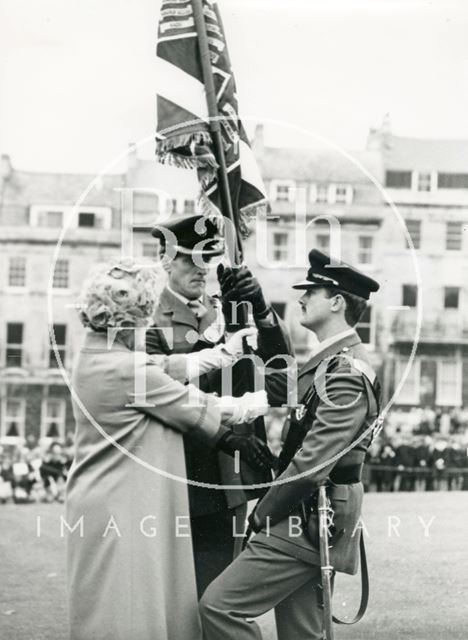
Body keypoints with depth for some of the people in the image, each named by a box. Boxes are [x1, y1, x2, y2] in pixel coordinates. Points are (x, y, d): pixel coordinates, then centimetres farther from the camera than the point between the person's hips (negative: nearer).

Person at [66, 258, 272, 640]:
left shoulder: (95, 356, 6)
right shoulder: (128, 370, -21)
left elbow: (175, 367, 11)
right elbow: (203, 411, -11)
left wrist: (228, 350, 18)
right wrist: (267, 398, 2)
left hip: (104, 504, 9)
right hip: (121, 511, -9)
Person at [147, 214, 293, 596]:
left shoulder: (227, 312, 11)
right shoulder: (152, 322, -5)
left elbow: (281, 364, 1)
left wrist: (261, 310, -16)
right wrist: (216, 338, -23)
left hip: (232, 482, 5)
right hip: (186, 485, -5)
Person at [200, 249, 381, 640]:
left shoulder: (347, 371, -18)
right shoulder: (332, 361, 15)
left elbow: (314, 461, -23)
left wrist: (263, 513, -11)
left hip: (308, 521, -10)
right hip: (310, 520, 10)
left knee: (219, 605, -12)